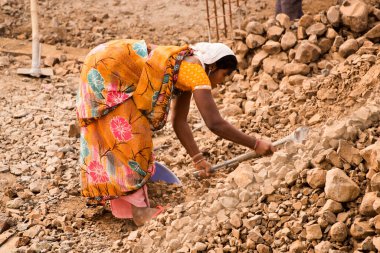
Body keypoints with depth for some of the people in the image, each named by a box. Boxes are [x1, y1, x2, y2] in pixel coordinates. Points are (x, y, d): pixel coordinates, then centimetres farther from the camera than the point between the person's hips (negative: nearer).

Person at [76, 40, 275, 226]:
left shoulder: (186, 70, 13)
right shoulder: (196, 70, -15)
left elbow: (180, 122, 14)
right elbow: (215, 123, -21)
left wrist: (198, 159, 11)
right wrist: (255, 144, -15)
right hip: (107, 68, -10)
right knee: (129, 133, -7)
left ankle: (121, 204, 27)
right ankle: (139, 210, -5)